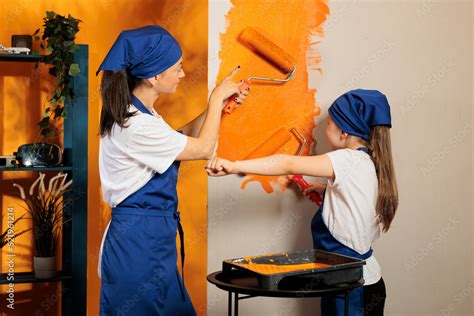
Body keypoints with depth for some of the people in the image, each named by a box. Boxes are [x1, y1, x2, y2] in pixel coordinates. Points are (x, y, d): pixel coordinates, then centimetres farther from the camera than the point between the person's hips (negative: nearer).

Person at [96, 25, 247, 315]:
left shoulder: (138, 113, 7)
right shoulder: (136, 126, -24)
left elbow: (180, 140, 18)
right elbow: (203, 148, -13)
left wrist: (218, 106, 8)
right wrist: (217, 98, 0)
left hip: (151, 237, 10)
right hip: (139, 241, -10)